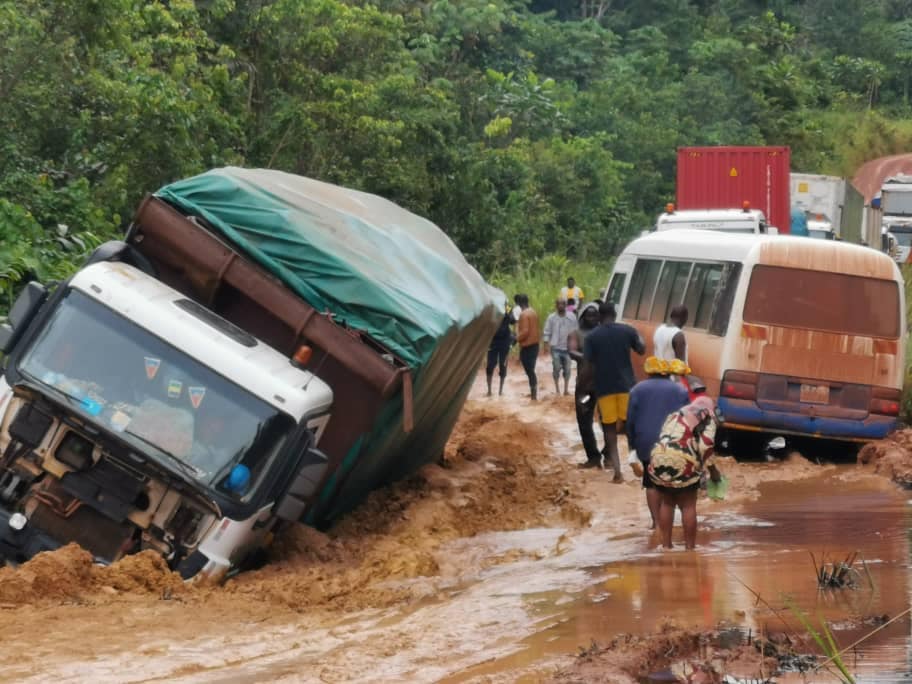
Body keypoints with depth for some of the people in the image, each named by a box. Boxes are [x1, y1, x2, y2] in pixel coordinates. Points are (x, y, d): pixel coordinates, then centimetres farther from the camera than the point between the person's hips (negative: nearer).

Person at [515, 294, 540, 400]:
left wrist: (517, 338, -10)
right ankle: (534, 392, 18)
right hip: (535, 344, 9)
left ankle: (533, 394, -7)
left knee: (529, 371, -5)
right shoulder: (533, 313, 11)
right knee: (531, 370, 15)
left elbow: (525, 331, -23)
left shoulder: (524, 314, -16)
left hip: (526, 345, -9)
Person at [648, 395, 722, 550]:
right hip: (682, 462, -5)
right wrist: (713, 470, 9)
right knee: (688, 506, 7)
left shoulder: (676, 414, 29)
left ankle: (666, 544, 22)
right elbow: (705, 447, -2)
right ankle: (690, 546, 7)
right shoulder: (706, 417, 11)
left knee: (667, 503, 20)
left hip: (659, 459, 5)